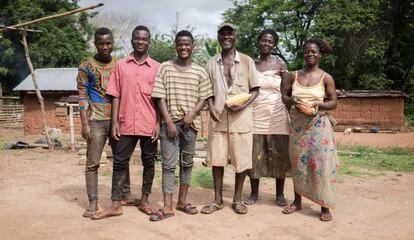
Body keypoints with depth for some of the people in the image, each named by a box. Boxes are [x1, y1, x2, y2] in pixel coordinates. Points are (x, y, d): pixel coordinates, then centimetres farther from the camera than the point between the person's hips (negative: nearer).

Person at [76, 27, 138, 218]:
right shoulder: (86, 67, 0)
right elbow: (83, 97, -4)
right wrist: (85, 124, -12)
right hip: (96, 121, -4)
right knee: (92, 163, -1)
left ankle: (125, 195, 24)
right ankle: (93, 202, 7)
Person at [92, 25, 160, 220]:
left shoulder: (156, 67, 5)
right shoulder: (120, 65, 7)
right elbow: (116, 95, 4)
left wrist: (159, 123, -5)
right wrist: (115, 121, -3)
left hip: (149, 124, 0)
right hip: (126, 123, 1)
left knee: (149, 162, 7)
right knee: (120, 162, 3)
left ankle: (144, 201, 21)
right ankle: (116, 205, 12)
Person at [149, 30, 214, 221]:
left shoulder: (199, 72, 6)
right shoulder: (165, 68, 2)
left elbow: (203, 99, 6)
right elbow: (160, 98, -2)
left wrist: (192, 114, -12)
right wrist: (169, 122, -10)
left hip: (191, 123, 2)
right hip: (170, 122, -2)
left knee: (187, 163, 10)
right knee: (168, 163, -1)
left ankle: (182, 201, 23)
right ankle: (167, 207, 4)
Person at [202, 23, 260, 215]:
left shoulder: (247, 61, 3)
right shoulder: (211, 63, 10)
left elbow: (255, 89, 4)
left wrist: (243, 105, -13)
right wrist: (211, 107, -4)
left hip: (240, 118, -2)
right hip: (218, 118, 2)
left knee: (241, 159, 3)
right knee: (216, 158, 5)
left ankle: (238, 199, 19)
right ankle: (218, 199, 19)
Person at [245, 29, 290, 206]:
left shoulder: (280, 64, 3)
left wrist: (292, 112, -6)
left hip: (276, 115, -1)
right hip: (255, 114, 1)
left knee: (279, 154, 1)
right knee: (255, 154, 2)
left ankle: (280, 194, 15)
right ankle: (254, 193, 15)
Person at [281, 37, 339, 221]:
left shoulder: (326, 78, 0)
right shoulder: (294, 75, 7)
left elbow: (333, 102, 1)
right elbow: (284, 95, 12)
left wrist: (318, 105, -18)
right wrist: (292, 100, -10)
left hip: (318, 124, -3)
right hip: (297, 124, 3)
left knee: (321, 163, -5)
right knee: (297, 162, 9)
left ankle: (325, 206, 6)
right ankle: (297, 201, 22)